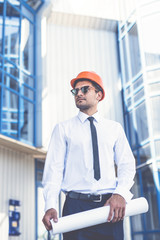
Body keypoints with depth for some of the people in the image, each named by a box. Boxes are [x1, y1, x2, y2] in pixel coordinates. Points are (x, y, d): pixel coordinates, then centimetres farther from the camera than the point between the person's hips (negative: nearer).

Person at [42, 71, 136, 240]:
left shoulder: (115, 128, 13)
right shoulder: (63, 128, 9)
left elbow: (126, 164, 8)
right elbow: (54, 168, 2)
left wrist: (121, 194, -11)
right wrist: (50, 206, -11)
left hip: (110, 206, 1)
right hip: (76, 206, -1)